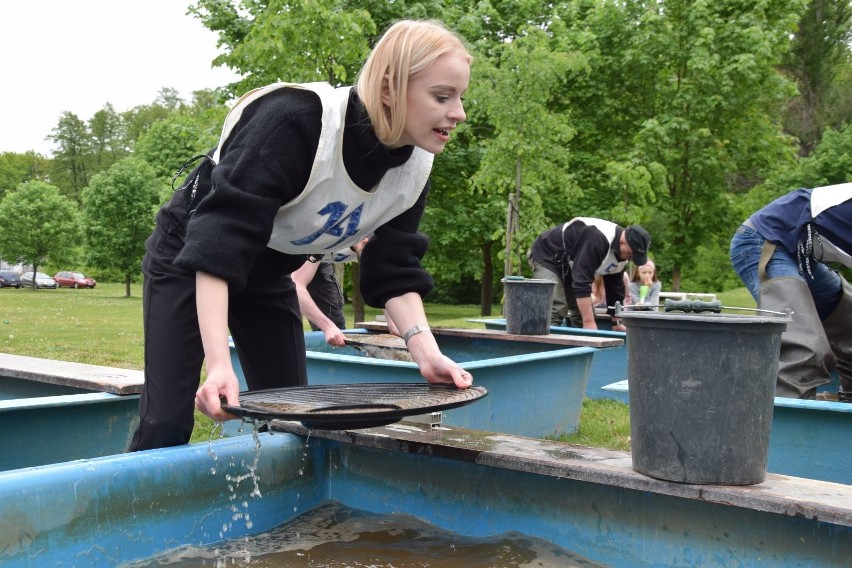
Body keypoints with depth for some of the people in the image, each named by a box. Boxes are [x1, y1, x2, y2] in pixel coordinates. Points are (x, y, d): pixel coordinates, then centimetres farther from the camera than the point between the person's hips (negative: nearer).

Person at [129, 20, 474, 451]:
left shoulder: (414, 168, -14)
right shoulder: (295, 121, -35)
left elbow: (394, 270, -11)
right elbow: (219, 243, -39)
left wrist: (426, 350, -27)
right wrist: (218, 363, -46)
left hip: (268, 277, 6)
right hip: (189, 261, -6)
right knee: (166, 424, -7)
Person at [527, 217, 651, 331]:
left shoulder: (622, 253, -7)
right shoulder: (596, 239, -36)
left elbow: (615, 285, 4)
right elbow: (581, 282, -39)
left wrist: (616, 323, 5)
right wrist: (589, 322, -40)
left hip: (571, 264, 9)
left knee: (585, 312, 1)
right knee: (554, 311, -24)